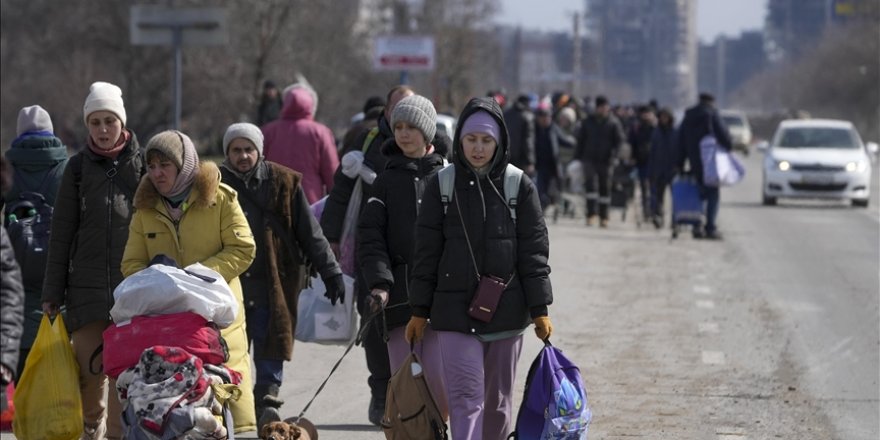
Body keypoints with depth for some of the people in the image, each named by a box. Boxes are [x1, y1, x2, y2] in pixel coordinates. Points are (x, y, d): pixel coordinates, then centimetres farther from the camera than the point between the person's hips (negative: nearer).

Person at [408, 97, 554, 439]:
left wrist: (540, 310, -1)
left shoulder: (519, 187, 1)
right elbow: (426, 253, 4)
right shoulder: (441, 186, 1)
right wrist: (419, 311, 3)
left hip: (506, 311, 1)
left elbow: (534, 253, 2)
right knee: (465, 397, -11)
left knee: (498, 400, 11)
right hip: (455, 311, -1)